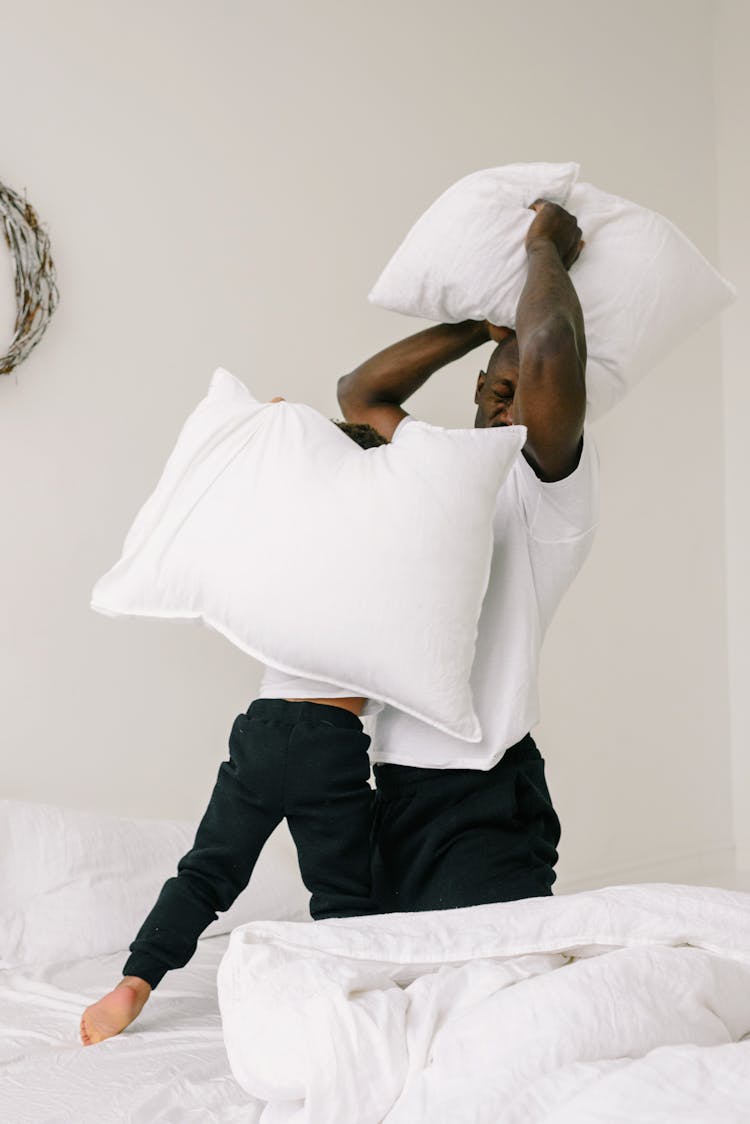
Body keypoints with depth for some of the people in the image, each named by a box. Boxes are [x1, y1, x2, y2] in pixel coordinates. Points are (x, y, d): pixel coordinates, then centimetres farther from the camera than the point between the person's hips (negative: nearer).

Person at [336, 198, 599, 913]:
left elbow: (551, 351, -25)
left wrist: (544, 245, -5)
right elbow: (359, 392, 24)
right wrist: (489, 324, 15)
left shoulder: (553, 488, -7)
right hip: (398, 783, 8)